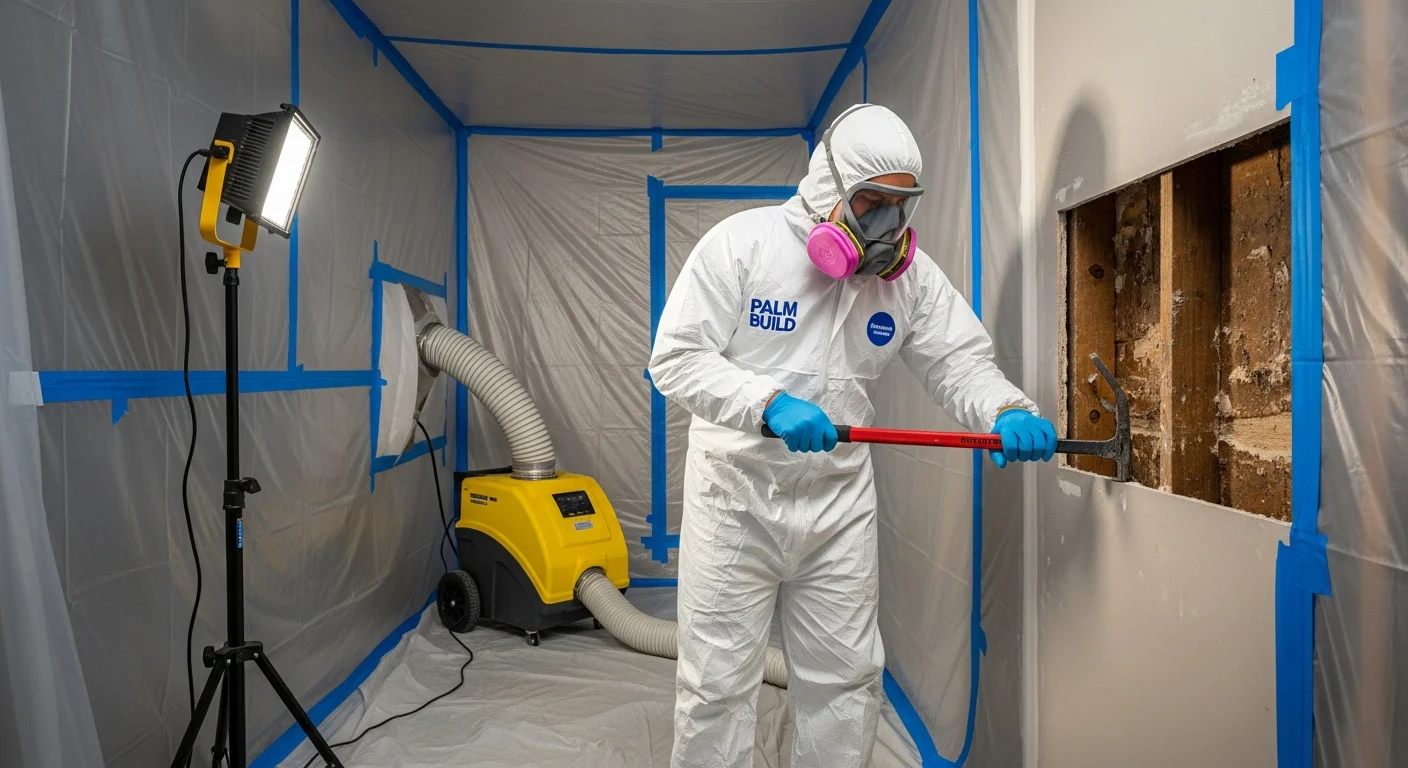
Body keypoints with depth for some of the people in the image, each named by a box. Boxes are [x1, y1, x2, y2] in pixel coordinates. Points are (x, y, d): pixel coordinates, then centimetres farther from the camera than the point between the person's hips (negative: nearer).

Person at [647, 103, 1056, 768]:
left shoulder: (910, 273, 1)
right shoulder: (742, 241, -11)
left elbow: (960, 362, 2)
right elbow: (675, 357, -15)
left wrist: (1008, 414, -20)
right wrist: (770, 403, -29)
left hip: (840, 501, 4)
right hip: (735, 495, -3)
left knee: (846, 680, 15)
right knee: (718, 683, 7)